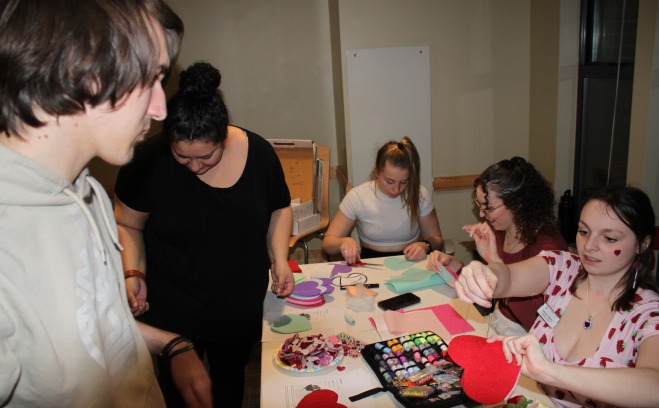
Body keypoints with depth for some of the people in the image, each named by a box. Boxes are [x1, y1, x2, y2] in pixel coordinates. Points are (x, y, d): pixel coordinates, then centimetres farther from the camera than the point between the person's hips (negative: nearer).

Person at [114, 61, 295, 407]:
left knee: (230, 378, 24)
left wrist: (280, 258, -10)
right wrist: (134, 273, -18)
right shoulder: (149, 160, -18)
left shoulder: (258, 153, -13)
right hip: (173, 309, -1)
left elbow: (279, 209, 3)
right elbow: (127, 224, -4)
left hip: (241, 304, 2)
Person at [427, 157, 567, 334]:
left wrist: (495, 261, -32)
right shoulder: (499, 232, 0)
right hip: (495, 322, 6)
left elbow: (535, 320, -30)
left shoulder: (548, 245, -20)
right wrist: (451, 264, -2)